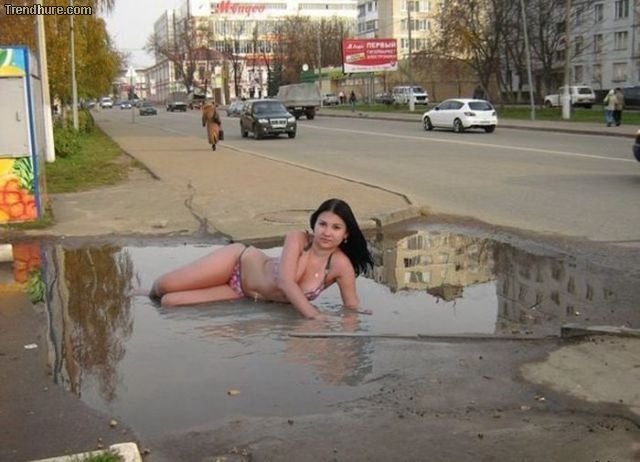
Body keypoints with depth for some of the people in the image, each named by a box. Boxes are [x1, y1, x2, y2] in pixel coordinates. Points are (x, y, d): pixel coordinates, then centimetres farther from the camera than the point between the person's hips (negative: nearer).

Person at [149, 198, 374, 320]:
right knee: (165, 286, -5)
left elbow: (353, 307, -18)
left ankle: (156, 301, 29)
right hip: (240, 261, -1)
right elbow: (285, 281, -37)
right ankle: (150, 296, 36)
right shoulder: (297, 238, -26)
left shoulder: (341, 266, -25)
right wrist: (314, 315, -46)